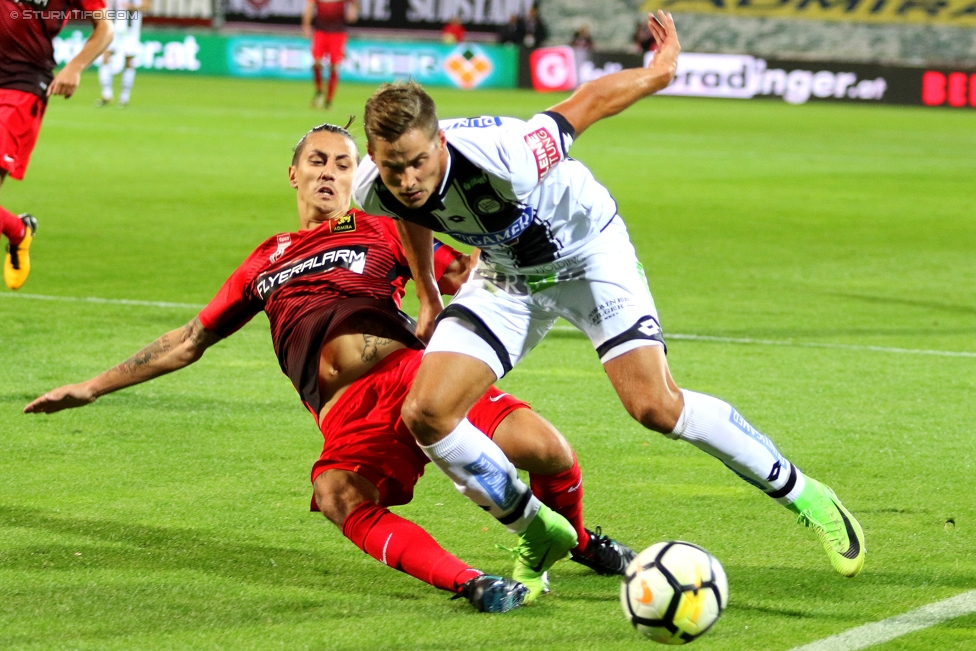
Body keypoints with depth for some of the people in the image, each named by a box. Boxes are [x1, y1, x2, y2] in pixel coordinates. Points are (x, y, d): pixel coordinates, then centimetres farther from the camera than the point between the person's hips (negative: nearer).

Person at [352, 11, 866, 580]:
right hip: (506, 274, 5)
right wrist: (427, 295, 17)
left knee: (655, 406, -18)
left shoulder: (501, 157, -40)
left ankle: (799, 491, 3)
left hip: (587, 249, -5)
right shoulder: (374, 192, -22)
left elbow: (592, 99, -22)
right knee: (425, 414, -12)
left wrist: (662, 68, -6)